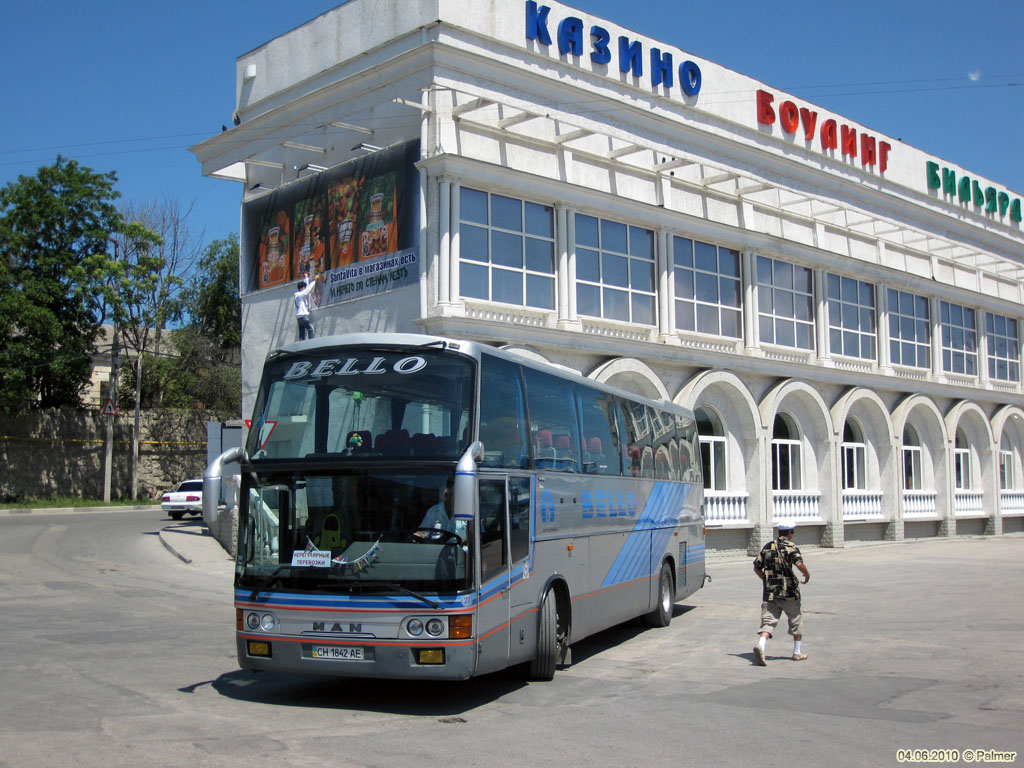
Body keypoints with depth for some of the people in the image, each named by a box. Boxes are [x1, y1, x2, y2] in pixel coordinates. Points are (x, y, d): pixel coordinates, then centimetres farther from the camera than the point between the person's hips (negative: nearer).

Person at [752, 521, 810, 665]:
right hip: (788, 591, -3)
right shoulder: (791, 547, -5)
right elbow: (799, 564, -21)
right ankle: (797, 652, 22)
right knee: (796, 620, 15)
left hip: (769, 592, 3)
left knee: (768, 621, -2)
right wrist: (807, 575, -2)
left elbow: (756, 568, 11)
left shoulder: (767, 547, 10)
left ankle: (760, 645, -27)